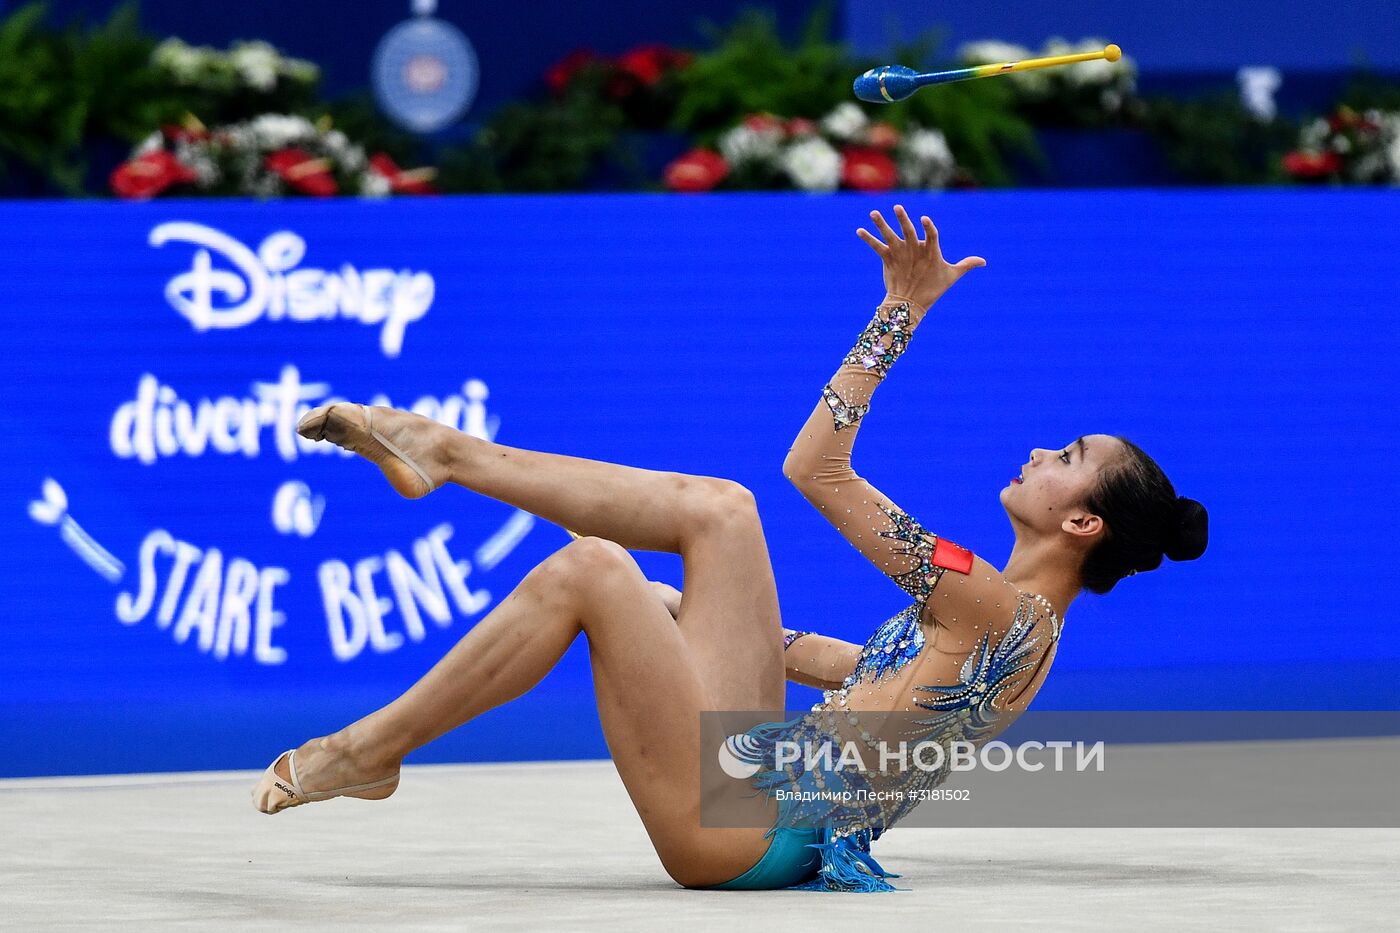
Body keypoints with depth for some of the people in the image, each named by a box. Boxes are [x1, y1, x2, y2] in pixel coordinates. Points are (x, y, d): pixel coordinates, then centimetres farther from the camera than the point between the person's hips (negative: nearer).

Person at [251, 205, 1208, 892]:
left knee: (592, 568, -15)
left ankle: (369, 748, -4)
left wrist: (902, 310, -9)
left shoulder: (991, 606, -15)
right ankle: (448, 455, 15)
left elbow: (816, 467, -13)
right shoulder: (1024, 627, 13)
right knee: (720, 509, 11)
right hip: (765, 774, 10)